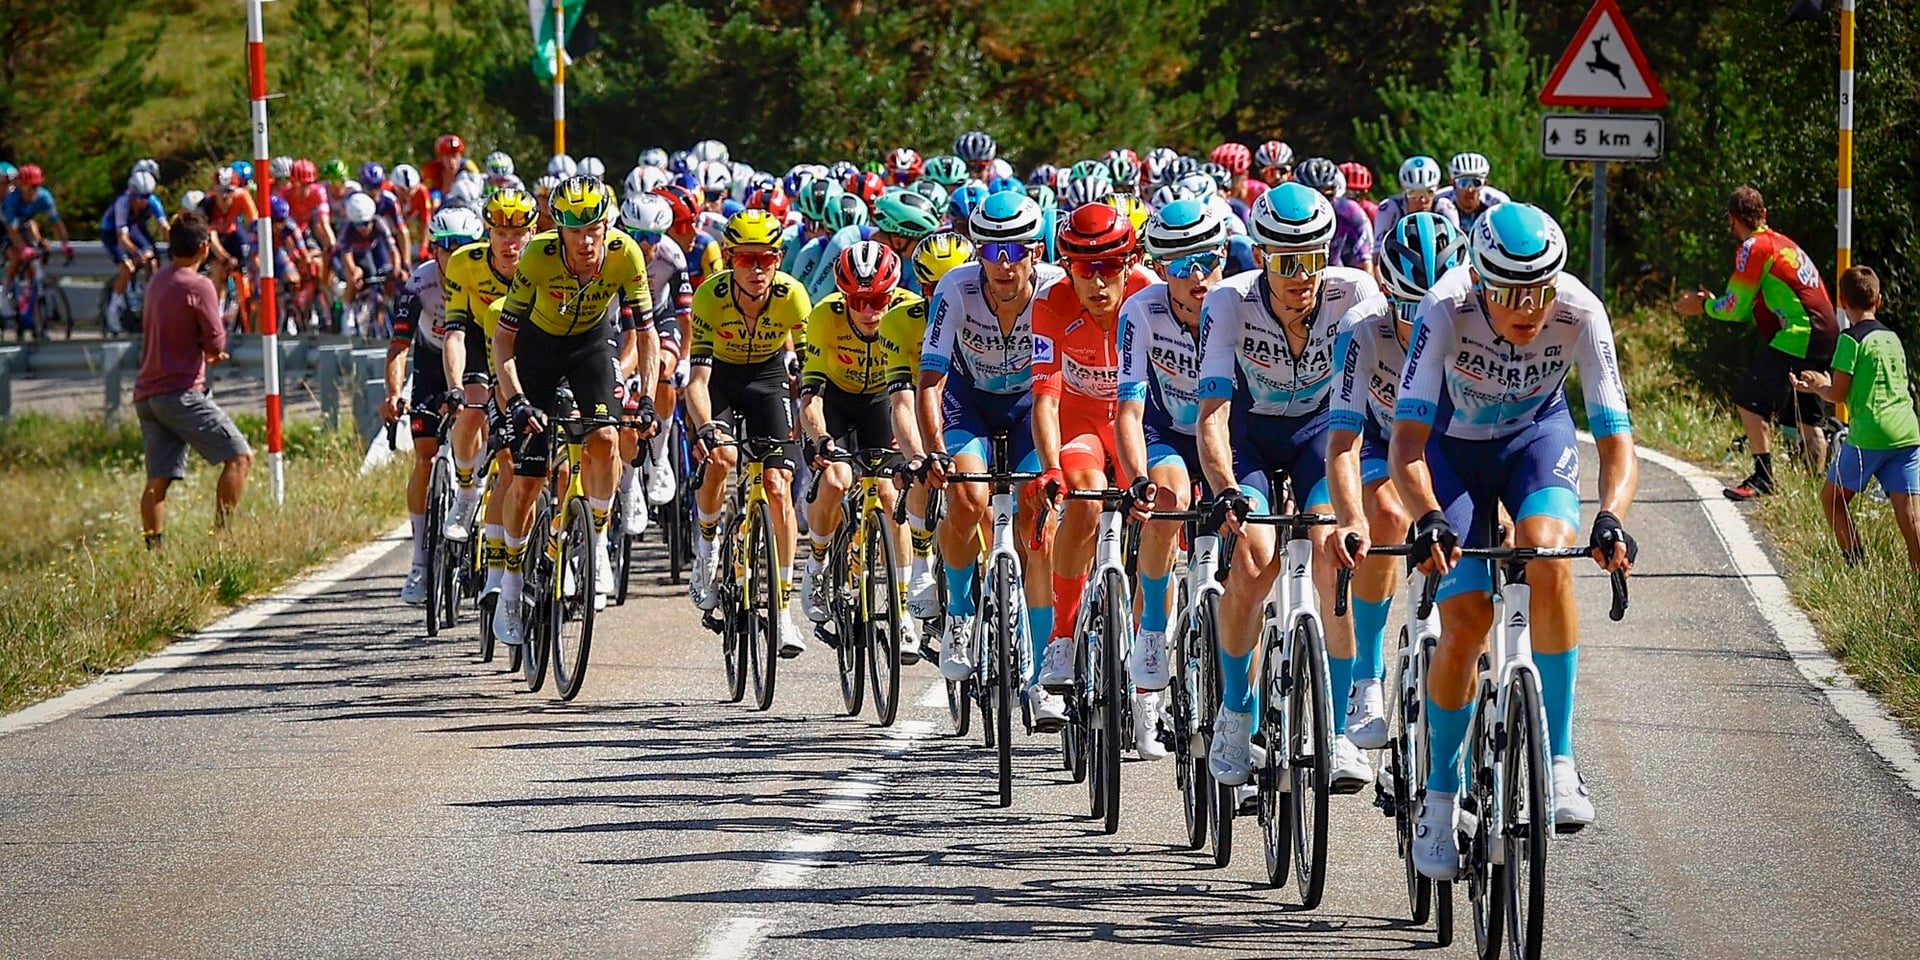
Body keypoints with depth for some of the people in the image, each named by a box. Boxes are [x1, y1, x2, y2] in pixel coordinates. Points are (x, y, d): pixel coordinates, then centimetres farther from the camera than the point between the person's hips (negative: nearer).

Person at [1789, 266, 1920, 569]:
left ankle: (1858, 564, 5)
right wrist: (1824, 384, 31)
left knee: (1832, 497, 13)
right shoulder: (1893, 339, 16)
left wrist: (1818, 387, 16)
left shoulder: (1851, 339, -5)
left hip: (1868, 435, -5)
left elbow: (1838, 394, -6)